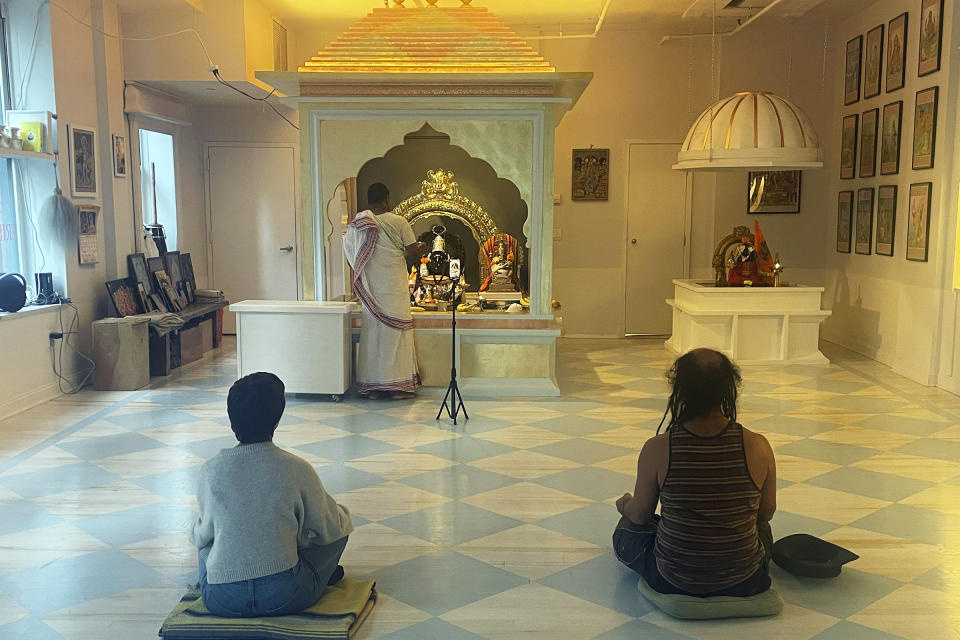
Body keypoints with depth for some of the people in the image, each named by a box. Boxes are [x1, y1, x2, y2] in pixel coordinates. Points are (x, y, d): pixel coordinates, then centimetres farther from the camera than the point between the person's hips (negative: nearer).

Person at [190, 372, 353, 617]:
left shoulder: (211, 471, -6)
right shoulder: (297, 469, -11)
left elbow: (202, 536, 8)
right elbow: (326, 530, 1)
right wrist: (342, 515, 24)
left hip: (221, 602, 2)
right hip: (284, 597, -2)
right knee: (341, 521, 18)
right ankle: (322, 576, 38)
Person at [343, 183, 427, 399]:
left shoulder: (358, 223, 3)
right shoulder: (398, 222, -7)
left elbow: (351, 258, 7)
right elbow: (414, 254, -6)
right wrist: (422, 250, 15)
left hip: (370, 288, 4)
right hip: (394, 287, -4)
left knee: (372, 330, 9)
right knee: (396, 330, 2)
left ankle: (371, 385, 11)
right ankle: (398, 383, 4)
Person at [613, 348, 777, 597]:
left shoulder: (657, 449, -20)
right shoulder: (758, 447, -16)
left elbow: (640, 514, -4)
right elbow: (766, 513, 0)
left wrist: (625, 506, 20)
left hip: (673, 581, -1)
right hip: (745, 582, 2)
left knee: (626, 530, 29)